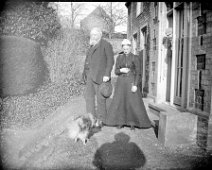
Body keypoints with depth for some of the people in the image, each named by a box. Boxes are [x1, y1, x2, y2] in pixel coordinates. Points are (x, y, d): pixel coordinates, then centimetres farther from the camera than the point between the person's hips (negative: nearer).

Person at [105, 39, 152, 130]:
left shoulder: (135, 58, -2)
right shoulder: (119, 57, 7)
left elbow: (138, 73, -5)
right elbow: (116, 71, 7)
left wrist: (135, 85, -15)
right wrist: (121, 70, -17)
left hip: (131, 82, -2)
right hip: (121, 82, 3)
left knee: (133, 102, -5)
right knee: (120, 102, 1)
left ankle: (132, 123, 10)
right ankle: (121, 122, 14)